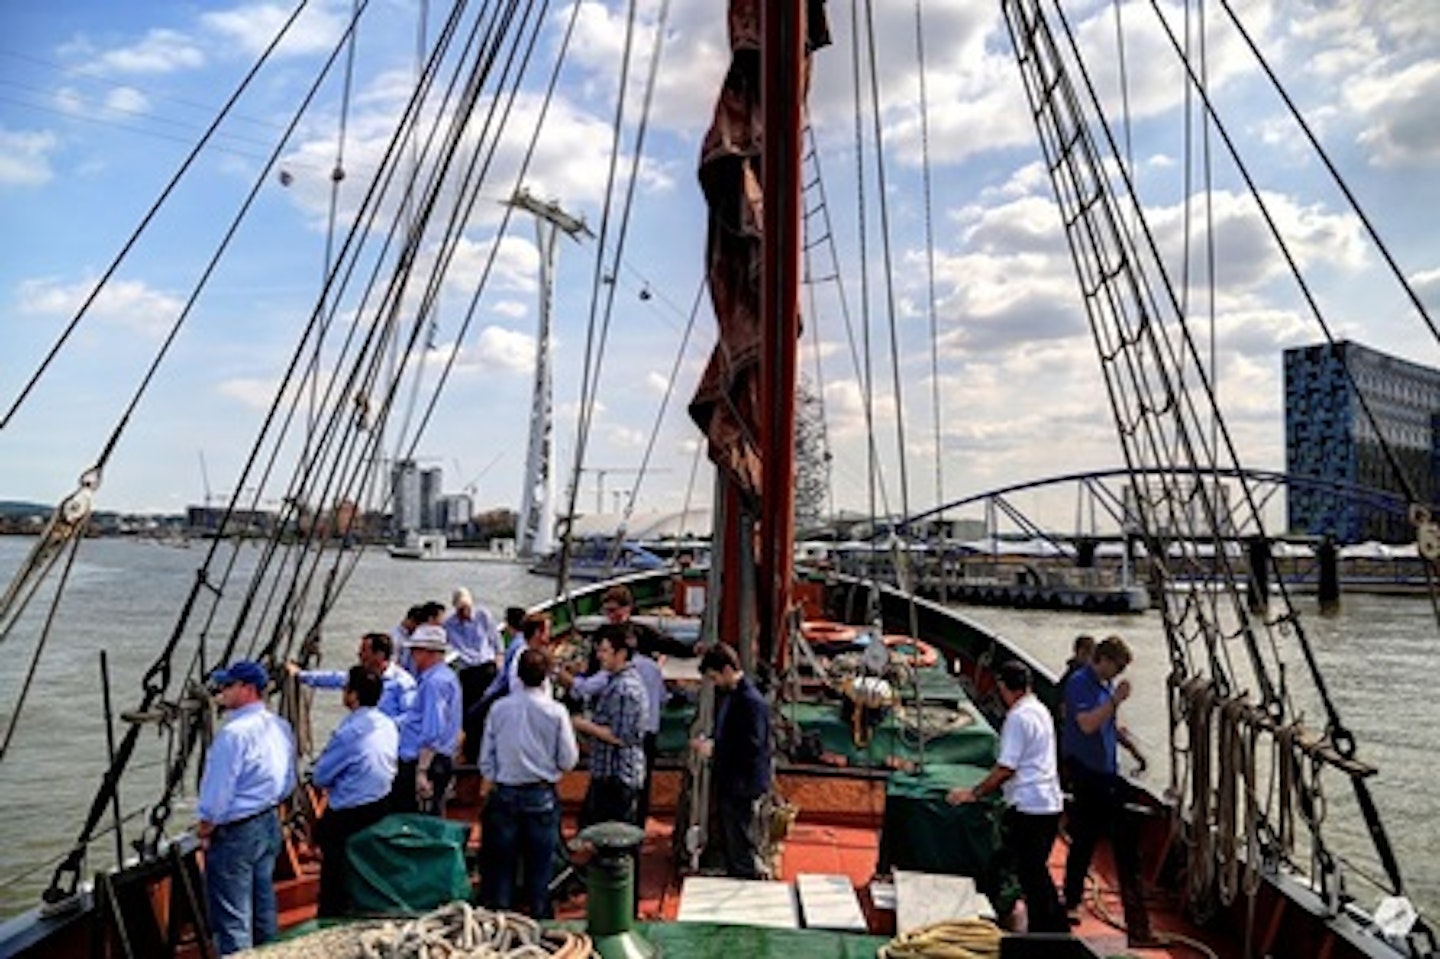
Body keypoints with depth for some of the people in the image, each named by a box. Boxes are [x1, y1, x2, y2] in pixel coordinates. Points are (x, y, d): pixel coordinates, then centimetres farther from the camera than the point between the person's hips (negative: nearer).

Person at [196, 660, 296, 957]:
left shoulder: (234, 732, -23)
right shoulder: (280, 726, 2)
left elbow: (219, 790, -19)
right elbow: (288, 784, 9)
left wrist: (205, 829, -4)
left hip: (235, 832, -8)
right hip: (270, 824, 8)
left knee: (231, 918, 3)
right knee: (264, 907, 20)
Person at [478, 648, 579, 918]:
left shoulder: (499, 708, -7)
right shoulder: (556, 712, -13)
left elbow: (486, 756, 1)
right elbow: (568, 761, -8)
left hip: (504, 794, 2)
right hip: (541, 796, -1)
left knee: (500, 864, 14)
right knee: (539, 865, 12)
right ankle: (539, 917, 20)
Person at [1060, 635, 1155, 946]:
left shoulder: (1107, 683, 12)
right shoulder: (1079, 683, -15)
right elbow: (1087, 724, -26)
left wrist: (1132, 747, 17)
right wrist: (1116, 699, -25)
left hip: (1106, 768, 9)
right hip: (1085, 769, -9)